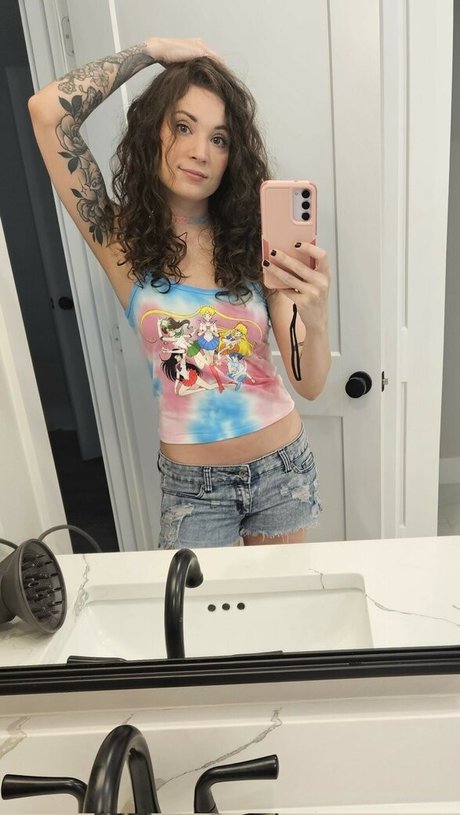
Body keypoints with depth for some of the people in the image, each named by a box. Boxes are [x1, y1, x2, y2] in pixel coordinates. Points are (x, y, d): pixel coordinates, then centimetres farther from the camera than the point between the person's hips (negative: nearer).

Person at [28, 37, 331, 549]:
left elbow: (310, 386, -11)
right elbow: (46, 111, -22)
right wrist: (152, 51, -12)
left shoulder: (254, 239, -6)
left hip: (283, 467, 3)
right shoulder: (124, 240, -10)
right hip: (193, 485, -2)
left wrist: (315, 318, -32)